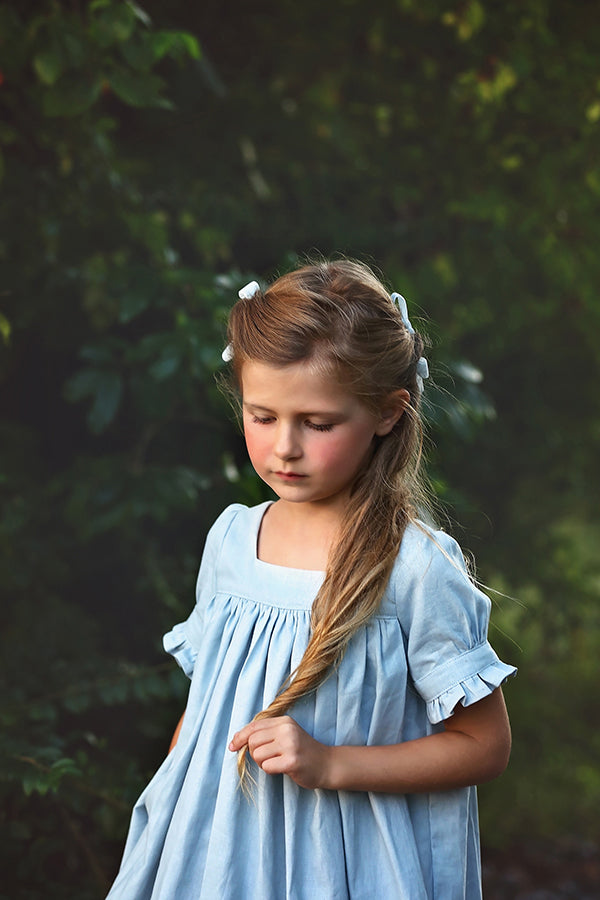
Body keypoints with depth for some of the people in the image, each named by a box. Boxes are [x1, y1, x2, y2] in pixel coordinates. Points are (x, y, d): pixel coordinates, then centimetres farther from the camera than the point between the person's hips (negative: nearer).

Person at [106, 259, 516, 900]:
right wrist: (165, 816, 10)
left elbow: (485, 746, -13)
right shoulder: (230, 538, -2)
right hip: (215, 845, 4)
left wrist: (328, 763, -20)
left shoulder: (415, 569, -18)